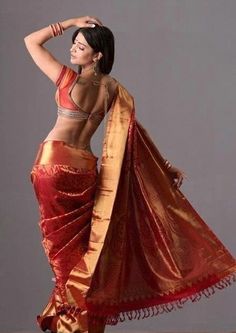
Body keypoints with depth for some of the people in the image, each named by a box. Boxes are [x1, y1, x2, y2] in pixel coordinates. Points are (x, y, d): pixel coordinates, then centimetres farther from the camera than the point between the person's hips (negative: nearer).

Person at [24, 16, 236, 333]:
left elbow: (31, 41, -3)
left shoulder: (68, 78, -12)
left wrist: (69, 22, -2)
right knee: (80, 242, 14)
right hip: (84, 166, 5)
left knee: (62, 241, 4)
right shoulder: (113, 89, 2)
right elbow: (134, 132, 2)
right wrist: (166, 167, 7)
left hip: (54, 162, -5)